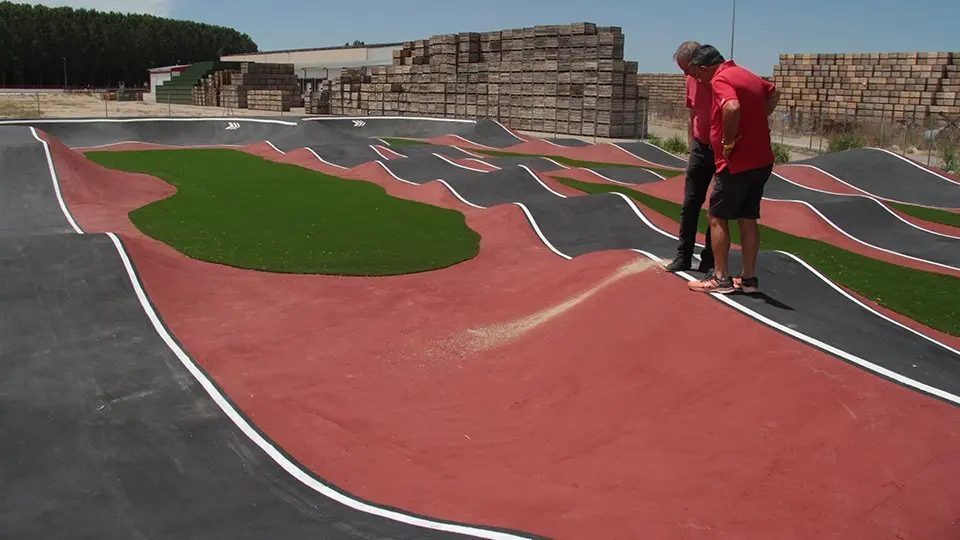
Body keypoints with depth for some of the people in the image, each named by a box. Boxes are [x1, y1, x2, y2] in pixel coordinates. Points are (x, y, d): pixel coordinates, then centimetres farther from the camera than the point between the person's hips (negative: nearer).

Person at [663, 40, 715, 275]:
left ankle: (710, 261, 10)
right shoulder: (692, 80, 4)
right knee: (690, 204, 7)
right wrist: (692, 149, 15)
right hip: (701, 149, 6)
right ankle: (683, 256, 14)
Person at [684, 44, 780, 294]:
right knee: (748, 219, 13)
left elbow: (732, 108, -35)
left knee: (718, 217, 3)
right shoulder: (745, 73, 13)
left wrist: (728, 143, -20)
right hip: (761, 161, 9)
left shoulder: (720, 79, -15)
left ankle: (721, 279, 7)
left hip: (737, 164, -8)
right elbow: (774, 93, 32)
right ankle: (749, 278, 17)